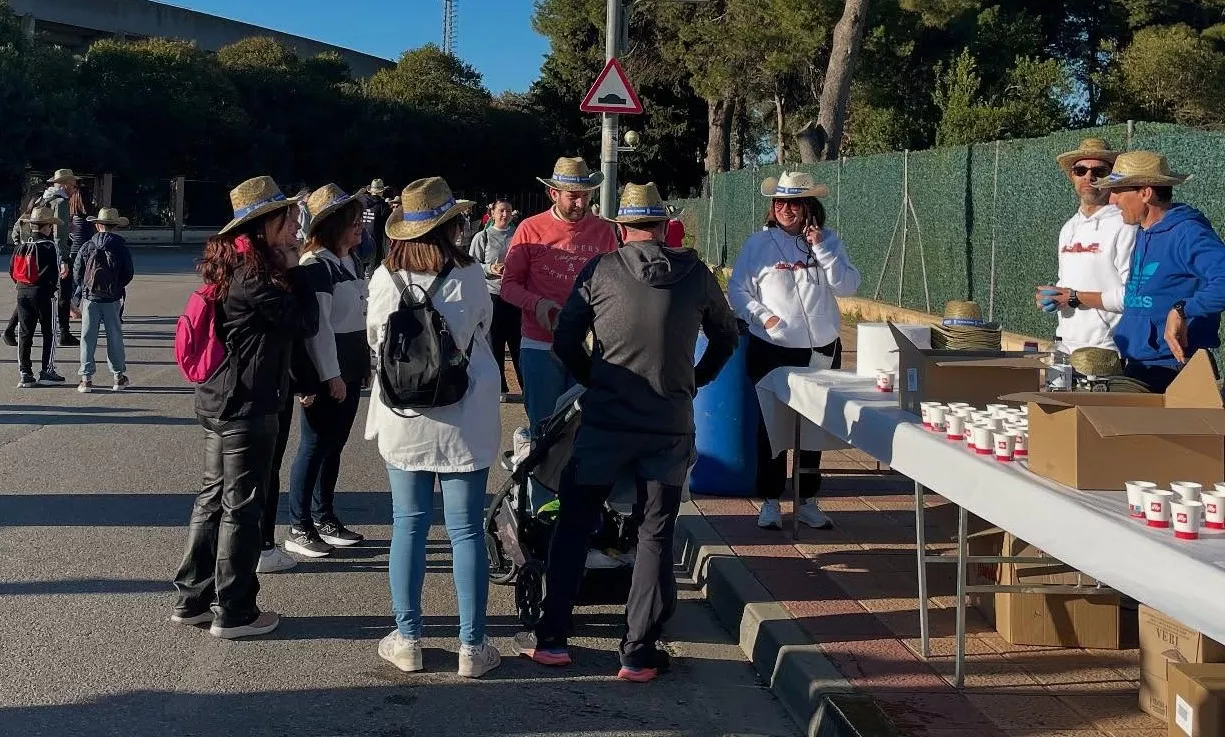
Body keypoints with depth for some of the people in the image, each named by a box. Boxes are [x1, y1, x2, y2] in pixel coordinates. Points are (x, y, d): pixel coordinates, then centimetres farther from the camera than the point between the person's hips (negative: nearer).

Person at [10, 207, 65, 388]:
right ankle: (47, 371, 5)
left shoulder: (21, 245, 6)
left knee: (24, 333, 8)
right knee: (49, 332, 6)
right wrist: (52, 287, 0)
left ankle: (25, 374, 7)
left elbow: (12, 272, 8)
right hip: (42, 292, -5)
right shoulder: (49, 246, -10)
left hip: (22, 293, 5)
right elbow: (54, 272, -14)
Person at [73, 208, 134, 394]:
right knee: (114, 337, 9)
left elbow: (76, 274, 2)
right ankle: (119, 377, 15)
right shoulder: (121, 247, -4)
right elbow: (128, 274, 0)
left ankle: (86, 378, 4)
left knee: (88, 338, 5)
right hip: (112, 300, 0)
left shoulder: (87, 247, -1)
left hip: (90, 299, 0)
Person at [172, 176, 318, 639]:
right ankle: (233, 613, 11)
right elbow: (306, 322, -16)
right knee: (241, 506, 1)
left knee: (213, 498, 16)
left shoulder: (230, 266, 9)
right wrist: (293, 269, -11)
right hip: (248, 407, -9)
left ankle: (192, 599, 24)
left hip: (218, 401, 9)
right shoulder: (254, 276, -20)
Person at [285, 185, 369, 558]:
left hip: (350, 368, 8)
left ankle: (324, 517, 24)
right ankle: (299, 528, 5)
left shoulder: (352, 262, 12)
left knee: (335, 445, 14)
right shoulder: (316, 265, -15)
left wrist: (366, 361, 17)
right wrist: (330, 375, -20)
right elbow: (318, 325, -19)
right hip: (325, 371, -8)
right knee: (314, 446, -2)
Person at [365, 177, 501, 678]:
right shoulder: (469, 277, -10)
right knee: (466, 529, 5)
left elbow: (373, 340, 7)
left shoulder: (384, 279, -6)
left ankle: (407, 640, 17)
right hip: (464, 420, -1)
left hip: (403, 420, 2)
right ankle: (472, 646, 10)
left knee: (408, 527, 11)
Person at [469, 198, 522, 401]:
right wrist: (489, 269, -16)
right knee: (495, 343, 4)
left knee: (519, 341, 3)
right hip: (493, 295, -1)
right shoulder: (482, 237, 1)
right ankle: (500, 388, 13)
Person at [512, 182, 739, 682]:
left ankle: (550, 639, 18)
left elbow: (565, 341, 1)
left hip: (605, 420, -1)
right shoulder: (696, 274, 2)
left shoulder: (600, 271, -4)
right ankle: (639, 654, 9)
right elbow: (726, 337, 15)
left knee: (573, 526, 13)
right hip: (671, 426, 1)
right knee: (656, 536, 9)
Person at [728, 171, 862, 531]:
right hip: (770, 350, -2)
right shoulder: (759, 243, -3)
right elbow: (737, 290, -1)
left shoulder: (829, 241, 3)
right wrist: (763, 316, -16)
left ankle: (808, 501, 24)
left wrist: (820, 248, -14)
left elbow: (848, 287, -6)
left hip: (821, 351, 2)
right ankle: (770, 502, 15)